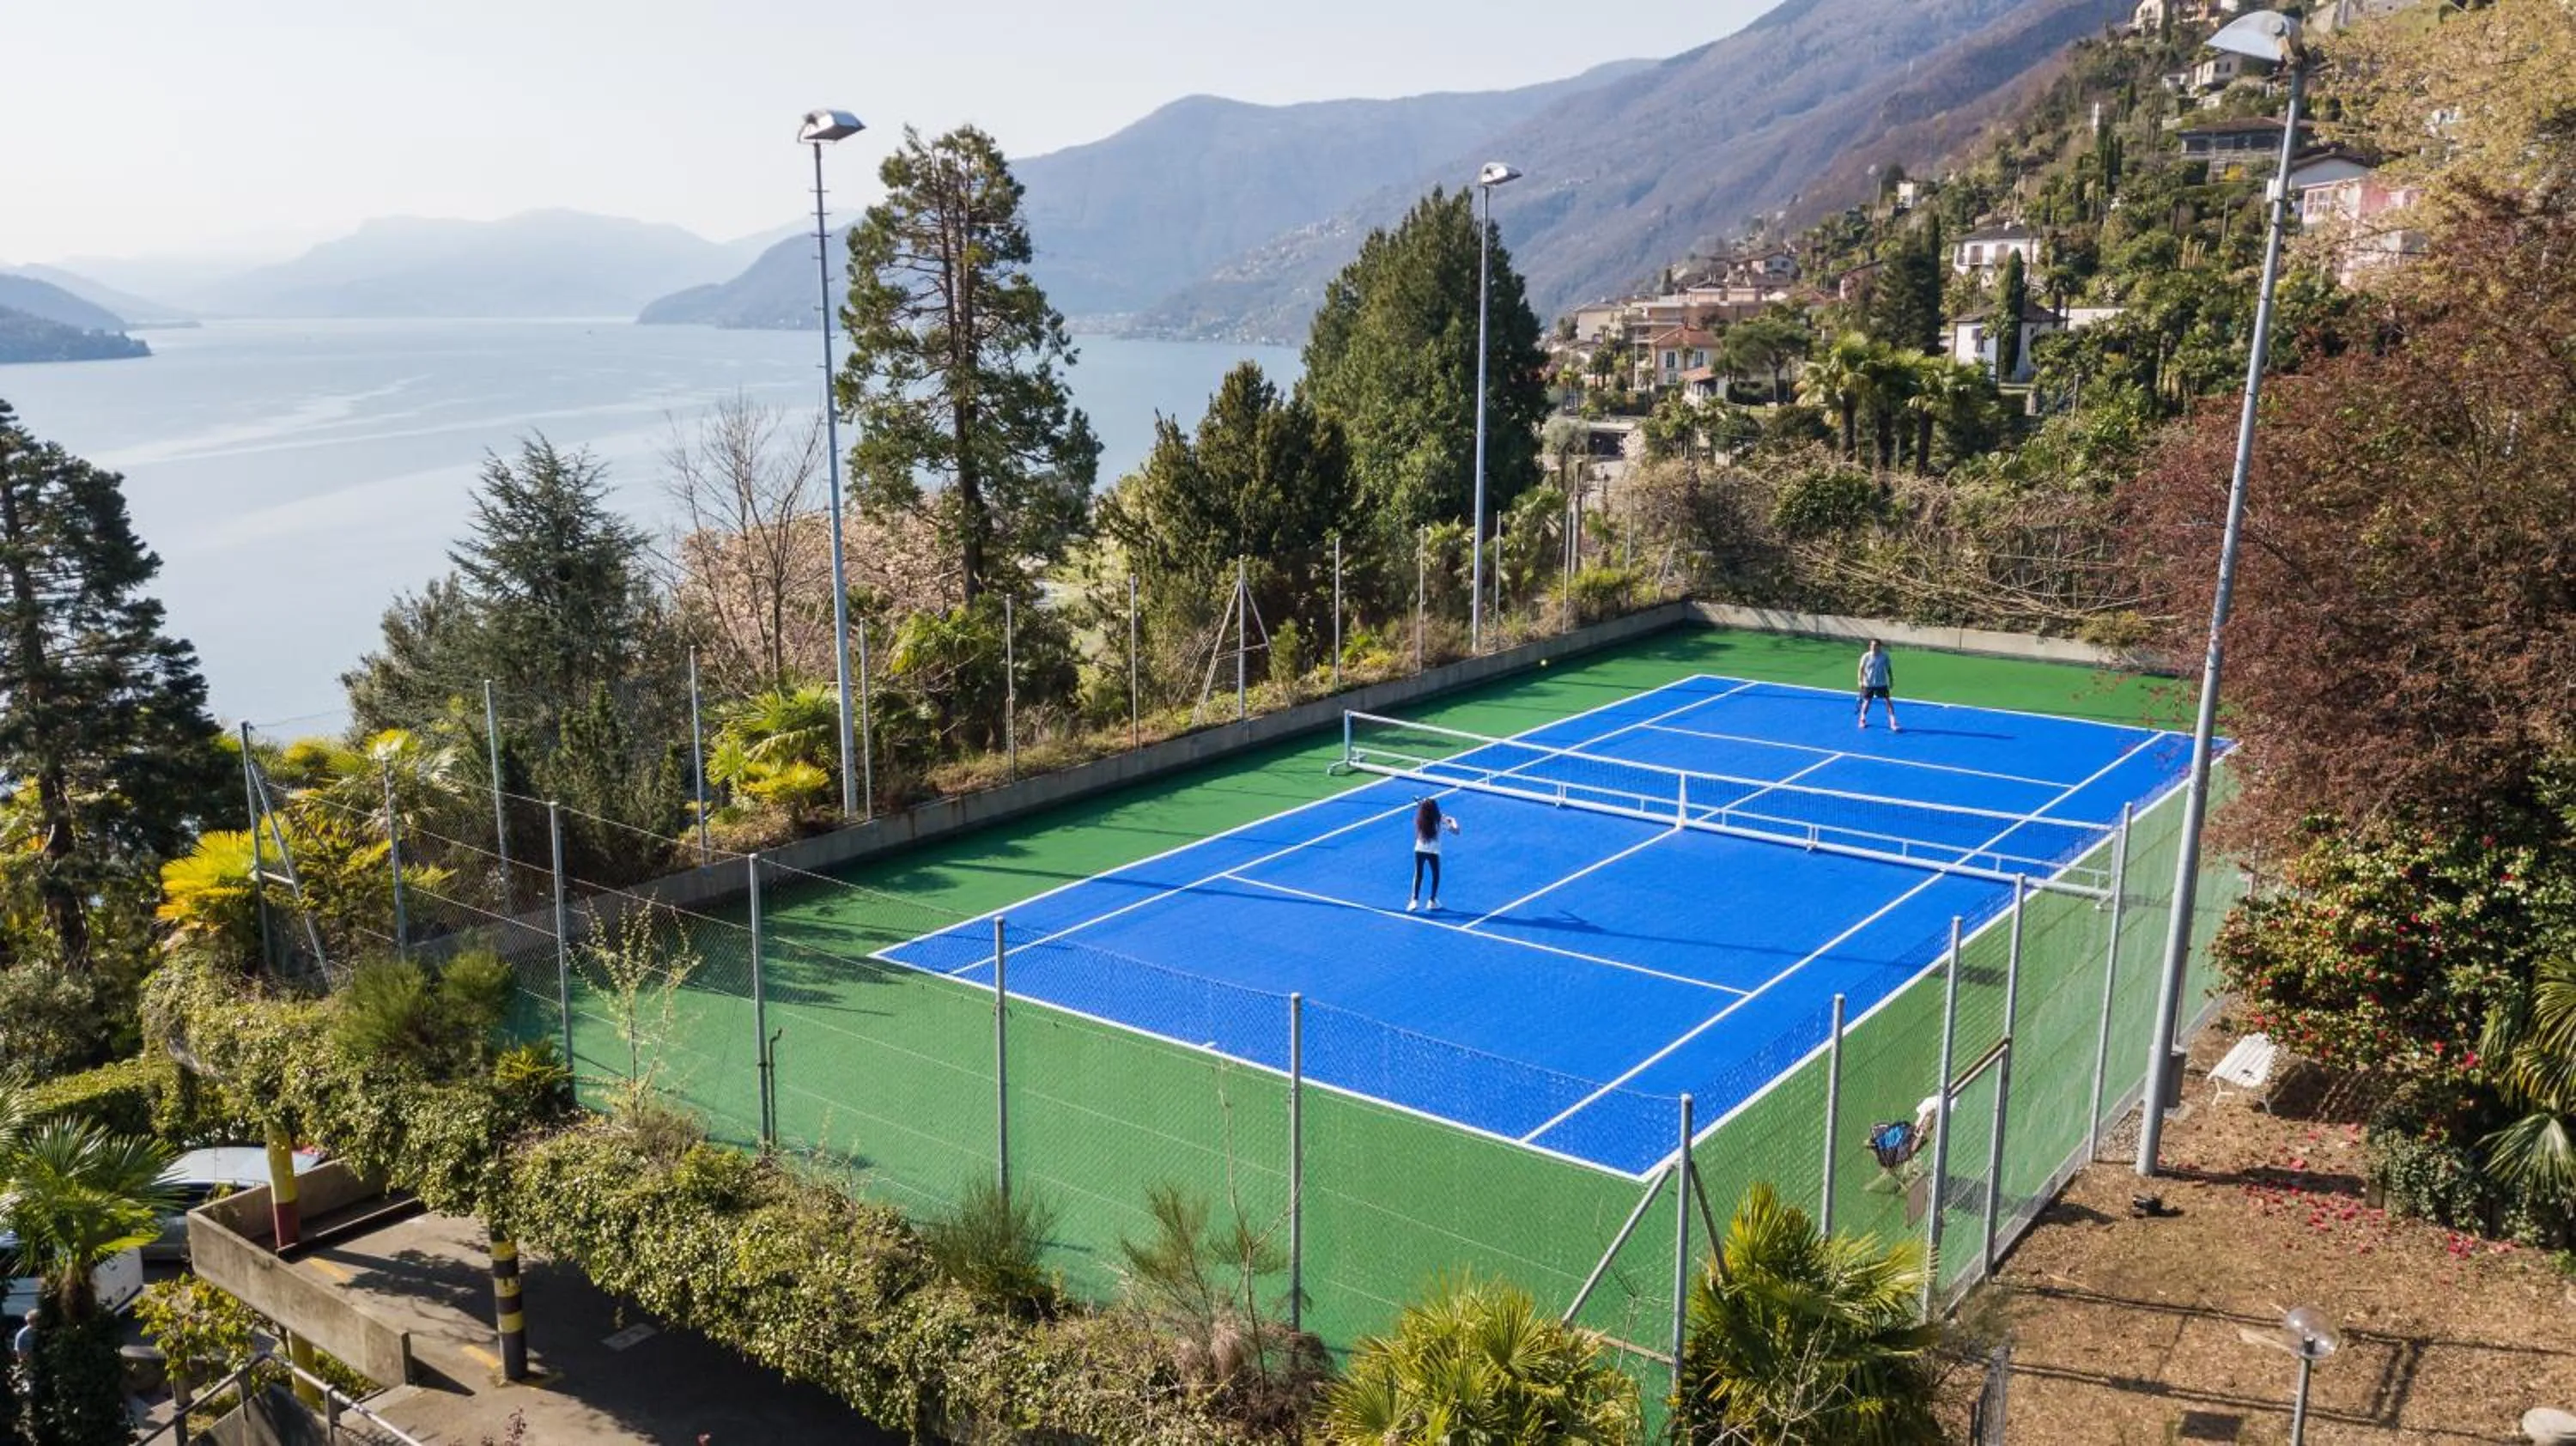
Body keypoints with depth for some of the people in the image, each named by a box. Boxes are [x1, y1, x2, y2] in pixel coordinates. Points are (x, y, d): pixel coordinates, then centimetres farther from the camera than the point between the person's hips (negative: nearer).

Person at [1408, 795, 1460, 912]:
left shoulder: (1419, 819, -10)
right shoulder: (1440, 820, -12)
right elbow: (1455, 830, -9)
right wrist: (1453, 821, 12)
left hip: (1419, 850, 1)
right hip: (1433, 852, -1)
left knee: (1418, 875, 11)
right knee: (1435, 875, 18)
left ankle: (1415, 900, 1)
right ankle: (1433, 901, 21)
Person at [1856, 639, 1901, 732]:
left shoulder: (1884, 656, -6)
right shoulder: (1866, 657, -8)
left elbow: (1888, 669, 5)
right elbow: (1861, 669, -2)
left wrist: (1891, 680, 8)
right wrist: (1860, 681, -10)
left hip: (1882, 684, 1)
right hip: (1868, 684, 0)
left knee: (1888, 701, -7)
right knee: (1867, 701, 10)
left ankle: (1892, 723, -5)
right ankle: (1862, 720, 34)